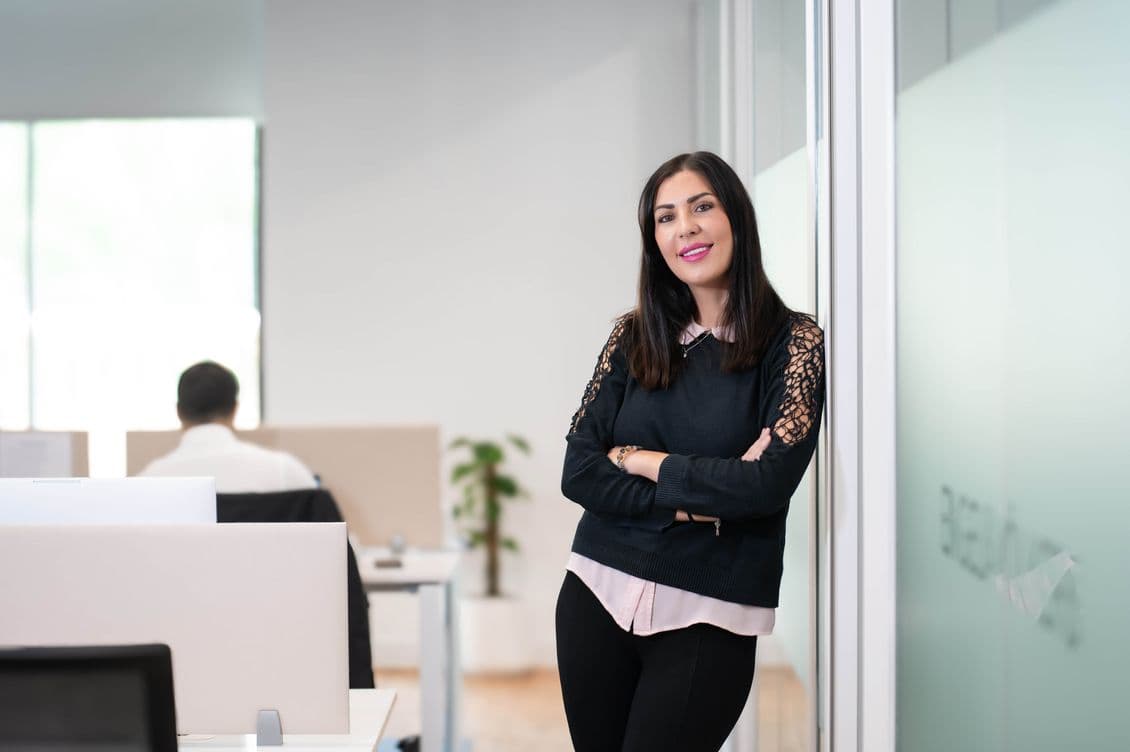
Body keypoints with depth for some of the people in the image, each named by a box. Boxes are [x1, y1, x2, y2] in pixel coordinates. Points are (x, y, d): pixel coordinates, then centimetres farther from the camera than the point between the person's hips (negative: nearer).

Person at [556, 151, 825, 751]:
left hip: (707, 619, -4)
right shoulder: (633, 336, 5)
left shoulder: (794, 341, -5)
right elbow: (577, 472, -1)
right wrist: (694, 502, -12)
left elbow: (769, 482, -16)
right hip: (598, 595, 4)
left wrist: (641, 461, -7)